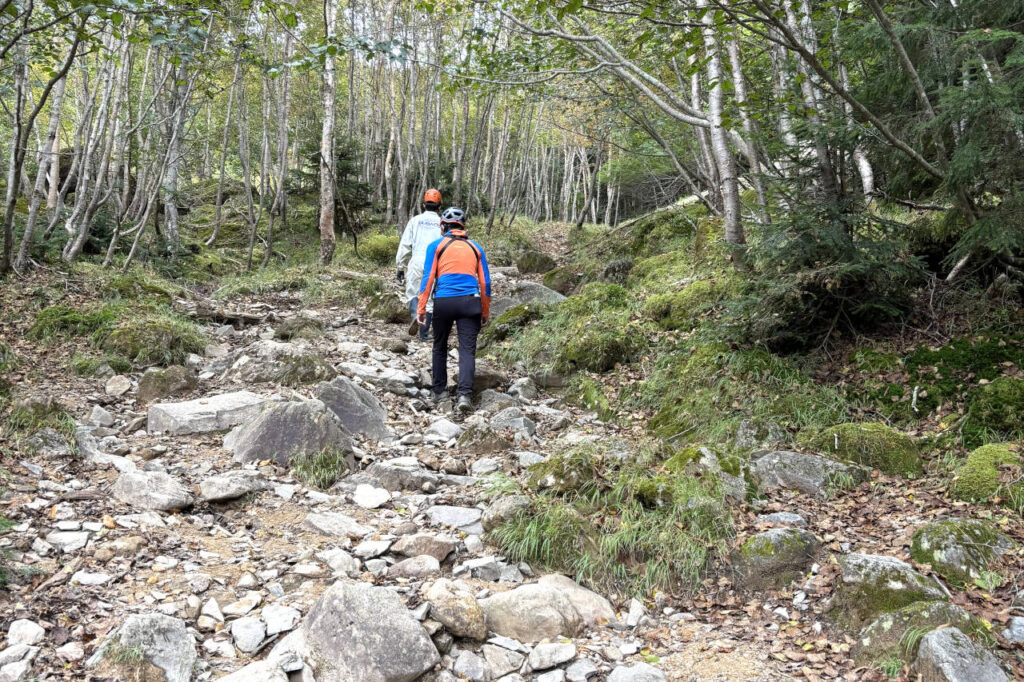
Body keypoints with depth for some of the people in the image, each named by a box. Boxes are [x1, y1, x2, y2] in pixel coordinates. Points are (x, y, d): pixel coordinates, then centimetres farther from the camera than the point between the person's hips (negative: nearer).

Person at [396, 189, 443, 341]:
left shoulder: (415, 220, 7)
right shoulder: (442, 223, 7)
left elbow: (405, 244, 5)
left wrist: (400, 266, 10)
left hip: (417, 261, 0)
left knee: (412, 293, 13)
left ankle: (414, 316, -17)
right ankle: (423, 334, 9)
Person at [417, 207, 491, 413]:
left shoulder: (436, 246, 8)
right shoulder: (476, 248, 15)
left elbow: (428, 278, -1)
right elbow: (485, 282, 12)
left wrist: (421, 308, 1)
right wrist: (485, 313, 18)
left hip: (443, 301, -1)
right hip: (470, 302, 1)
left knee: (439, 347, 17)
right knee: (467, 350, -1)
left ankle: (439, 392, 21)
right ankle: (465, 395, -15)